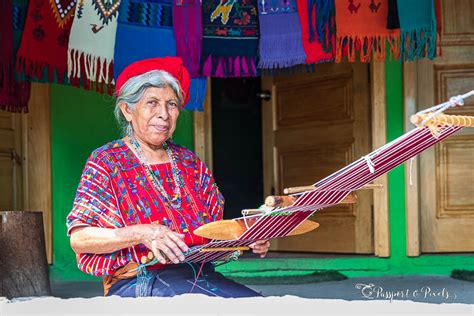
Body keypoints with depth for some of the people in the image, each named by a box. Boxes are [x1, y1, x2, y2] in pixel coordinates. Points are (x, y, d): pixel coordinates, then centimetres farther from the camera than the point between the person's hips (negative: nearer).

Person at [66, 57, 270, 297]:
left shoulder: (189, 162, 18)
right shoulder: (107, 161, 3)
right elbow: (79, 238, -7)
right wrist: (141, 234, -22)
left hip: (201, 274, 6)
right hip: (138, 281, -6)